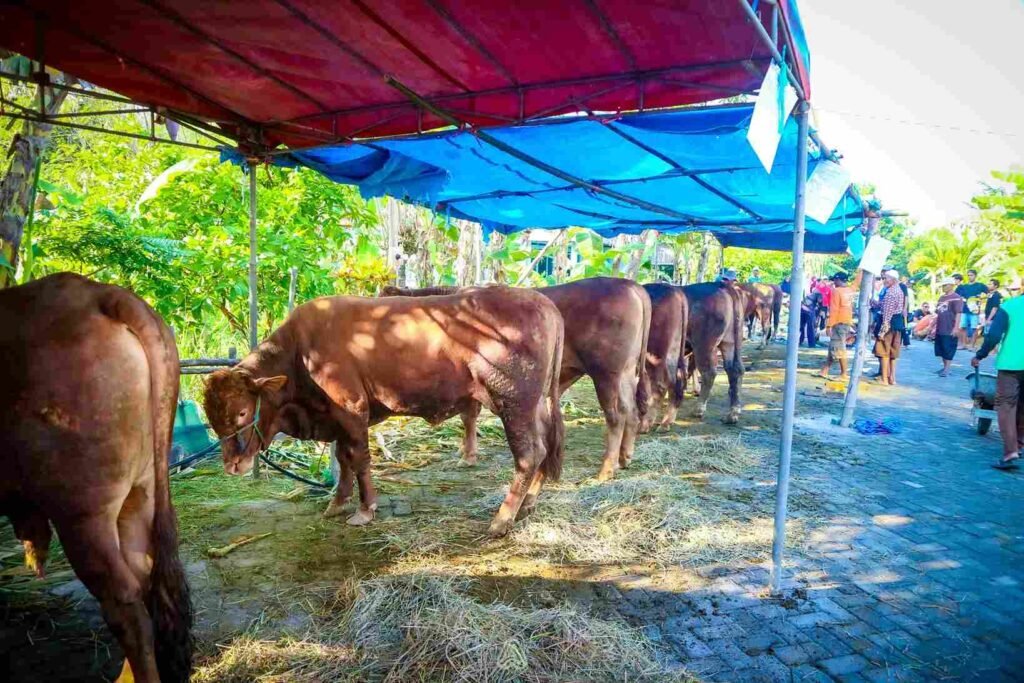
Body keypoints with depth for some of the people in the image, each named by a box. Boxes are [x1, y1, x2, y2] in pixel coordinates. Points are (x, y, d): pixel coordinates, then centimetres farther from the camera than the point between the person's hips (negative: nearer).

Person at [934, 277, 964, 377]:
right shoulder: (941, 298, 16)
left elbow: (958, 314, -15)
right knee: (941, 349, 12)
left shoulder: (956, 298, -9)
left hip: (950, 330, -8)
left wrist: (956, 327, -20)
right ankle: (944, 367, 23)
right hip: (940, 330, 8)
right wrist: (934, 327, 18)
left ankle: (947, 370, 0)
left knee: (948, 350, -4)